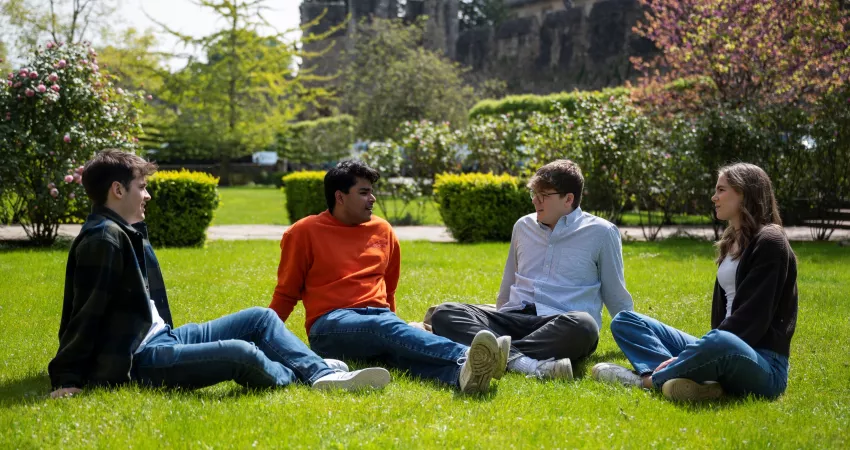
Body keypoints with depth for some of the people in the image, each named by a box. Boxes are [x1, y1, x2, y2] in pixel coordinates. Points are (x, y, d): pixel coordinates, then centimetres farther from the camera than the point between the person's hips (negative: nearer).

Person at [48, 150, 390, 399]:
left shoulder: (127, 232, 18)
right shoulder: (103, 239, -16)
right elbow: (86, 313, -20)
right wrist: (67, 379, -22)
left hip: (162, 339, 12)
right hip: (138, 361, -12)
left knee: (260, 318, 7)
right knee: (242, 353, -28)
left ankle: (324, 375, -9)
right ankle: (305, 379, 0)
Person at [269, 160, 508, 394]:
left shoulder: (382, 229, 17)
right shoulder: (305, 232, 6)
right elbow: (286, 294, 10)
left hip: (379, 318, 3)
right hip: (331, 323, -3)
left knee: (400, 344, -34)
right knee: (388, 328, -36)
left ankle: (462, 373, -67)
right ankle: (465, 357, -62)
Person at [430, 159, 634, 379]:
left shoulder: (601, 233, 7)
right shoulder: (523, 226, 20)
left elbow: (616, 298, 15)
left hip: (560, 328, -4)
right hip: (514, 319, 4)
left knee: (582, 325, -41)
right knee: (444, 313, -24)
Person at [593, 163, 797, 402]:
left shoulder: (769, 243, -7)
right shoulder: (732, 242, 19)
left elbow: (751, 318, -16)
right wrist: (697, 351, 0)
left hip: (764, 368, -9)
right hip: (724, 350, 9)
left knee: (720, 342, -44)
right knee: (624, 320, 5)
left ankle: (648, 379, -19)